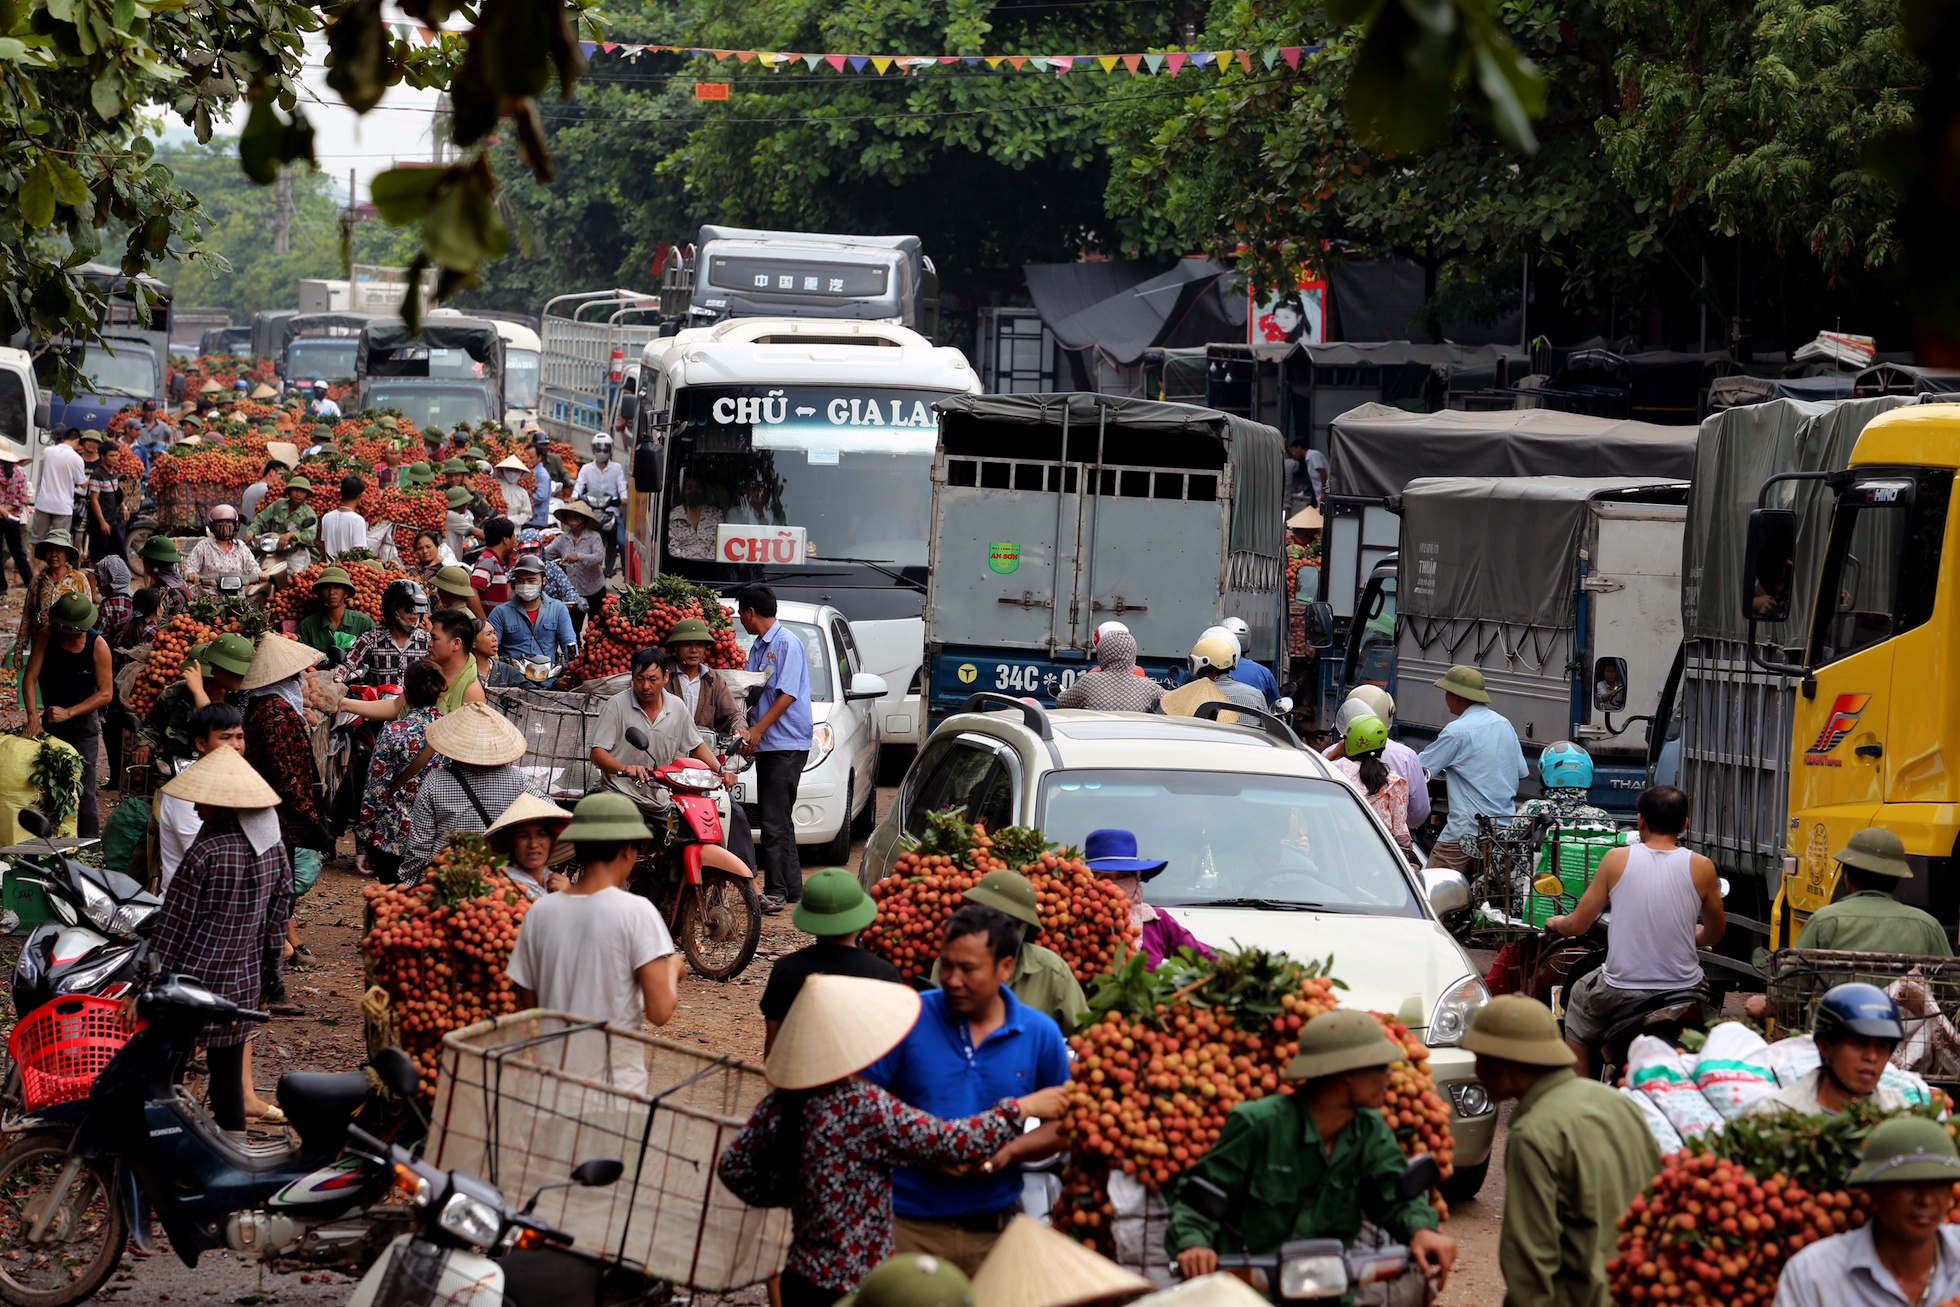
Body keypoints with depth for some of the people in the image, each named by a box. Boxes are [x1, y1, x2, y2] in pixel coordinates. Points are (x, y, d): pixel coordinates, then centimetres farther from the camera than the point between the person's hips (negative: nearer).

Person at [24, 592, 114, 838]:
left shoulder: (98, 646, -17)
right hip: (51, 720, 3)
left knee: (84, 789, -7)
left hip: (84, 719, -3)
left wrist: (69, 712, -24)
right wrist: (32, 713, -29)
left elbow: (106, 693, -16)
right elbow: (30, 678, -14)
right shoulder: (48, 636, -12)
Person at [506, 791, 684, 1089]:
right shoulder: (635, 912, -11)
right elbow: (660, 1012, -12)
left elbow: (526, 1007, 7)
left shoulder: (540, 912, 1)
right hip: (617, 1081, -4)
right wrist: (673, 970, 7)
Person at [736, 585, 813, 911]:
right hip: (766, 745, 9)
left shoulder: (787, 644, -10)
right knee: (777, 819, 12)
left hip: (788, 744, -9)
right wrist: (745, 730, 5)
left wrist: (757, 731, -20)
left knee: (775, 820, -12)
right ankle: (792, 887, 17)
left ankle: (776, 890, -12)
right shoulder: (757, 648, 18)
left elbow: (787, 695, -17)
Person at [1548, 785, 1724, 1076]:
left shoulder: (1617, 859, -6)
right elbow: (1714, 935, 10)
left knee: (1579, 997, 31)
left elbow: (1578, 925, 1)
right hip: (1684, 986, 1)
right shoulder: (1701, 868, -4)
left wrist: (1556, 923, 24)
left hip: (1621, 993, -1)